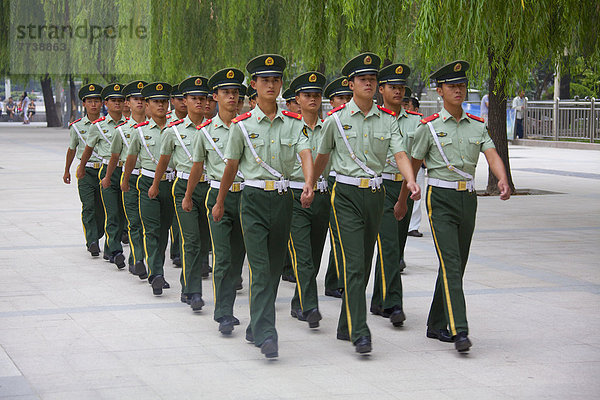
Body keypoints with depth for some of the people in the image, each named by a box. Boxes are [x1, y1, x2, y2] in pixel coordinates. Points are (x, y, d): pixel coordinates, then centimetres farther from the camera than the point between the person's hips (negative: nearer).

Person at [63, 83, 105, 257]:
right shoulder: (77, 126, 4)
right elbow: (72, 149, 17)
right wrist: (67, 171, 25)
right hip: (86, 171, -1)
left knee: (101, 209, 6)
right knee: (88, 207, -13)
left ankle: (95, 238, 25)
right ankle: (92, 242, -16)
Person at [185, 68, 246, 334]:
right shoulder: (206, 131, 2)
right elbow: (197, 167, 14)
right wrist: (188, 197, 21)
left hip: (245, 194, 2)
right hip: (218, 195, -2)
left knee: (237, 256, 8)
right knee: (222, 257, -10)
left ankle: (226, 309, 20)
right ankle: (224, 315, -9)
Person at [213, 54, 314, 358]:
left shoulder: (294, 122, 5)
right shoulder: (242, 125, 0)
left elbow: (305, 154, -9)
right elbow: (231, 166, 9)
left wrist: (308, 183, -28)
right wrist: (220, 202, 16)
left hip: (283, 199, 3)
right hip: (254, 199, -3)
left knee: (274, 267, 10)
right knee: (260, 269, -12)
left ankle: (255, 328, 24)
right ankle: (266, 335, -18)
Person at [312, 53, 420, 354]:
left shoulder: (388, 120, 5)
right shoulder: (336, 119, -1)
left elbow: (400, 153, -7)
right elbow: (322, 155, 13)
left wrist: (411, 182, -25)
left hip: (375, 194, 4)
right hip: (347, 194, -4)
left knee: (364, 264, 11)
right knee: (354, 264, -12)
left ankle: (345, 327, 24)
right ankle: (359, 333, -15)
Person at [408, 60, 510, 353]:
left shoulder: (477, 126, 8)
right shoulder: (429, 126, -2)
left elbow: (492, 155, -5)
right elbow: (413, 164, 5)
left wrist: (502, 179, -25)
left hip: (468, 199, 5)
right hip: (441, 199, -5)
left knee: (456, 265, 10)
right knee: (450, 263, -16)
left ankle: (436, 325, 22)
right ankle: (459, 330, -23)